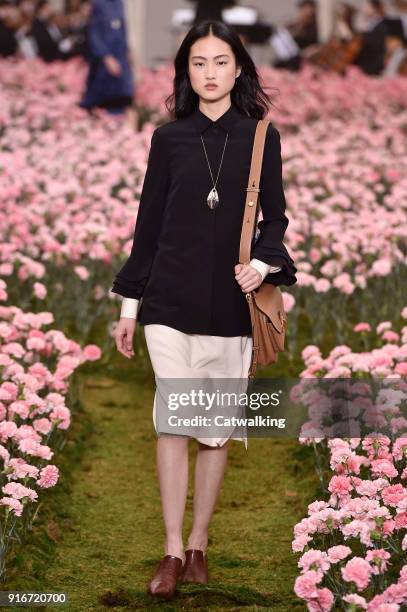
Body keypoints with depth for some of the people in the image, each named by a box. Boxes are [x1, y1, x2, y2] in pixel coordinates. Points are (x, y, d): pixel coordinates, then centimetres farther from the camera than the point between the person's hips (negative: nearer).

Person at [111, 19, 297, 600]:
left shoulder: (262, 137, 3)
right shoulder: (169, 138, 5)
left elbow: (275, 218, 5)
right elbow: (149, 222, 9)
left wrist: (264, 264, -16)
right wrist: (129, 304, 9)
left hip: (231, 303, 0)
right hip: (171, 300, 0)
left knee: (217, 427, 5)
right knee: (172, 421, -6)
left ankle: (199, 544, 19)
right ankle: (172, 552, 0)